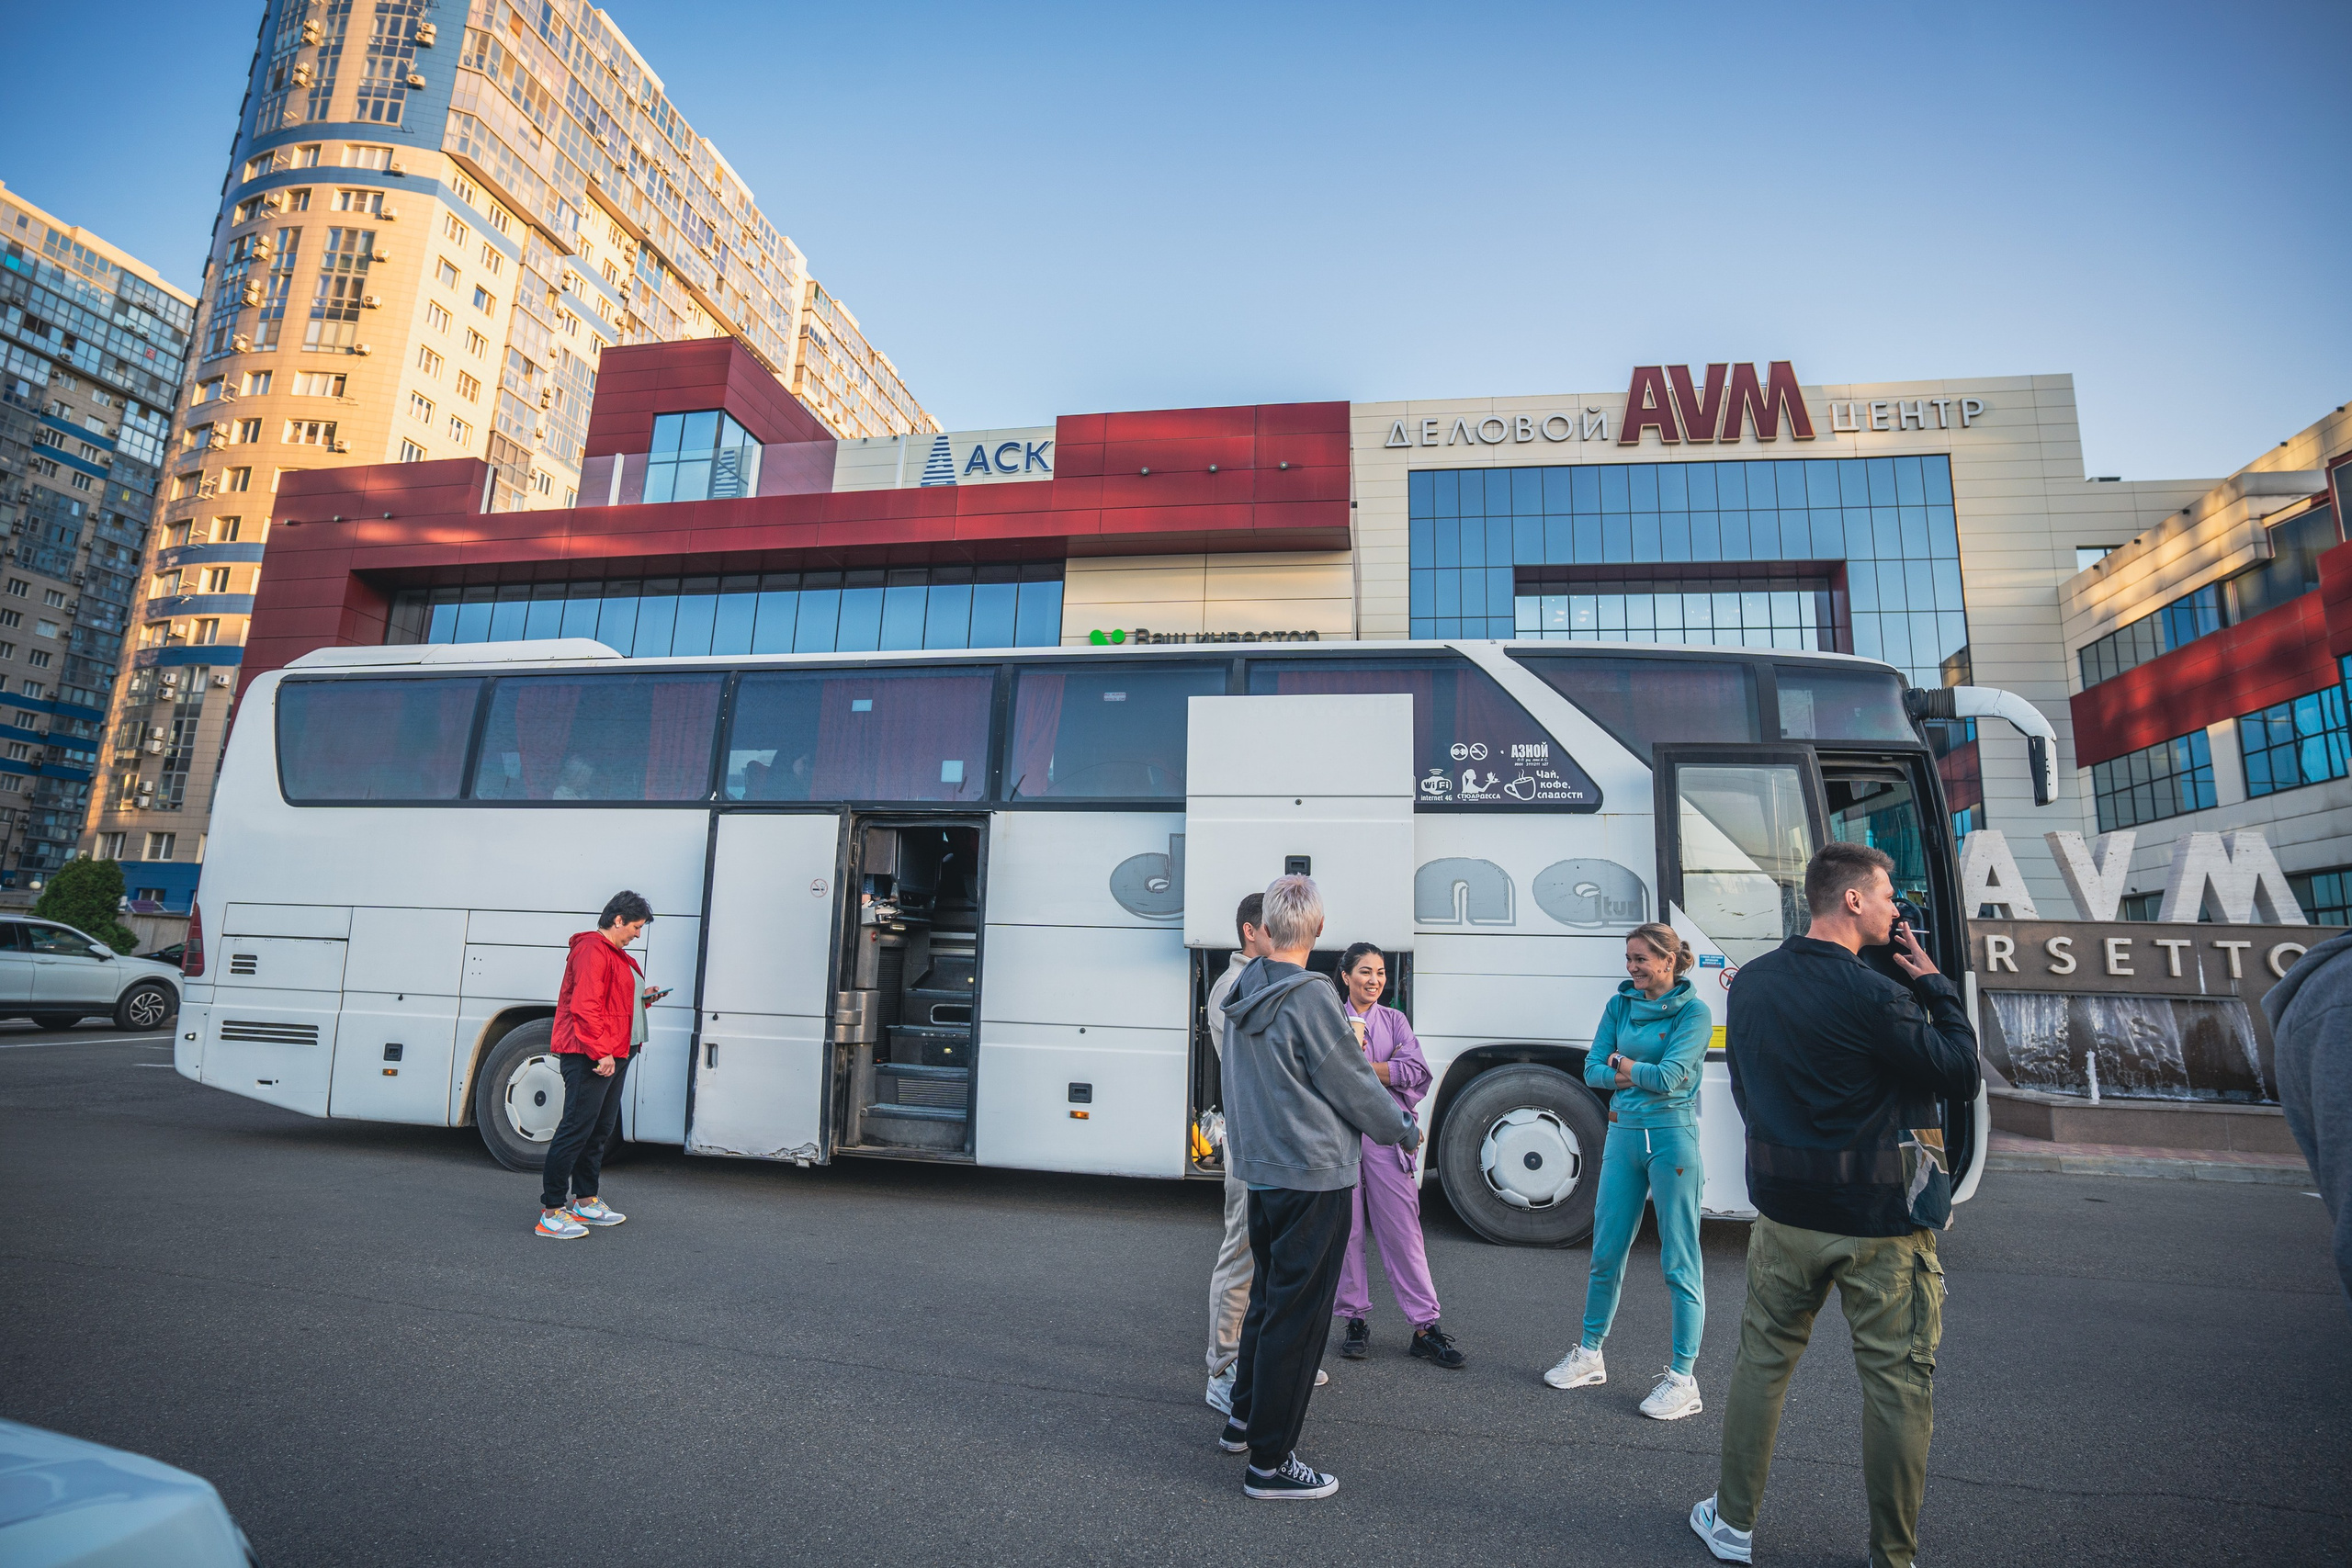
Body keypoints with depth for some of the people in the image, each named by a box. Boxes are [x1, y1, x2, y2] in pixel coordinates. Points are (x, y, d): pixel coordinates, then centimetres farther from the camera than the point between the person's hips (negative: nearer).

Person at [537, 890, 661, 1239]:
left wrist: (641, 997, 12)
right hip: (589, 1057, -11)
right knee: (576, 1130, -7)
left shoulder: (615, 954, 20)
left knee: (601, 1130, 16)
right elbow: (585, 1007, -22)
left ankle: (586, 1202, 27)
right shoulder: (592, 951, -14)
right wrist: (600, 1052, -25)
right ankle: (551, 1213, -1)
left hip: (613, 1054, 11)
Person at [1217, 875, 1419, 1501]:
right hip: (1313, 1173, -8)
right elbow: (1353, 1082, -13)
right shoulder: (1310, 997, -21)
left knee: (1268, 1298, 23)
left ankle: (1244, 1418, 38)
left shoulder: (1245, 989, 2)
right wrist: (1405, 1129, 2)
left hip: (1260, 1168, 8)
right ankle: (1269, 1462, 15)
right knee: (1298, 1313, 4)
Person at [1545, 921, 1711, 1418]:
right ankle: (1590, 1355, 27)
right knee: (1606, 1253, 13)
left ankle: (1683, 1378, 14)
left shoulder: (1693, 1012, -8)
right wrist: (1641, 1076, -12)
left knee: (1679, 1261, 2)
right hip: (1623, 1135, 5)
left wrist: (1623, 1065, -3)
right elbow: (1593, 1069, 3)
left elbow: (1670, 1076, -18)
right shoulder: (1620, 1005, 7)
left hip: (1673, 1138, -5)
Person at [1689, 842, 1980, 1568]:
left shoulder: (1750, 983, 0)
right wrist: (1934, 984, -1)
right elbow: (1963, 1077, -9)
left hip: (1783, 1209, 5)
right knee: (1898, 1382, 12)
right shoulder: (1872, 996, -21)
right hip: (1880, 1218, -5)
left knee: (1762, 1360, 17)